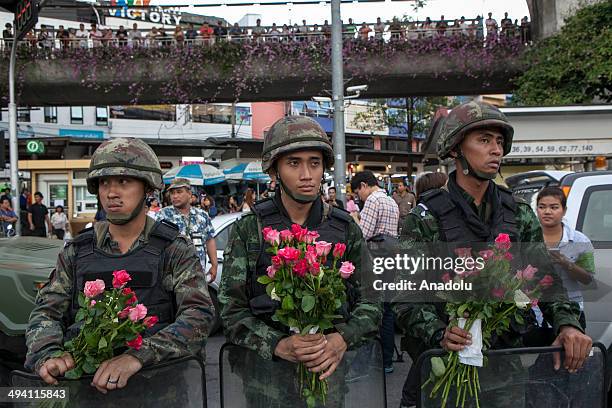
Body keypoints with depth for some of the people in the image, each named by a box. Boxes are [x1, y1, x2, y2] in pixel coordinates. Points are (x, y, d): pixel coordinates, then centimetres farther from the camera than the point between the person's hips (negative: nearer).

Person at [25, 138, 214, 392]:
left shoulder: (174, 250, 1)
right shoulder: (76, 252, 13)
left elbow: (199, 315, -11)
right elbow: (45, 313, 11)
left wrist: (137, 356, -25)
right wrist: (48, 355, -13)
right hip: (81, 378, 3)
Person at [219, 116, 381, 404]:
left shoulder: (345, 228, 2)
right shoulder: (248, 230, -4)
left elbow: (369, 302, 2)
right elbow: (232, 310, -6)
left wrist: (342, 339, -17)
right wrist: (278, 345, -21)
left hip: (331, 370, 2)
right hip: (266, 376, -1)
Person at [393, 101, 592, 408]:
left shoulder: (520, 215, 5)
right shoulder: (426, 217, -10)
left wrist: (567, 323, -13)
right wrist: (438, 333, -28)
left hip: (508, 354, 4)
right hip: (445, 360, -4)